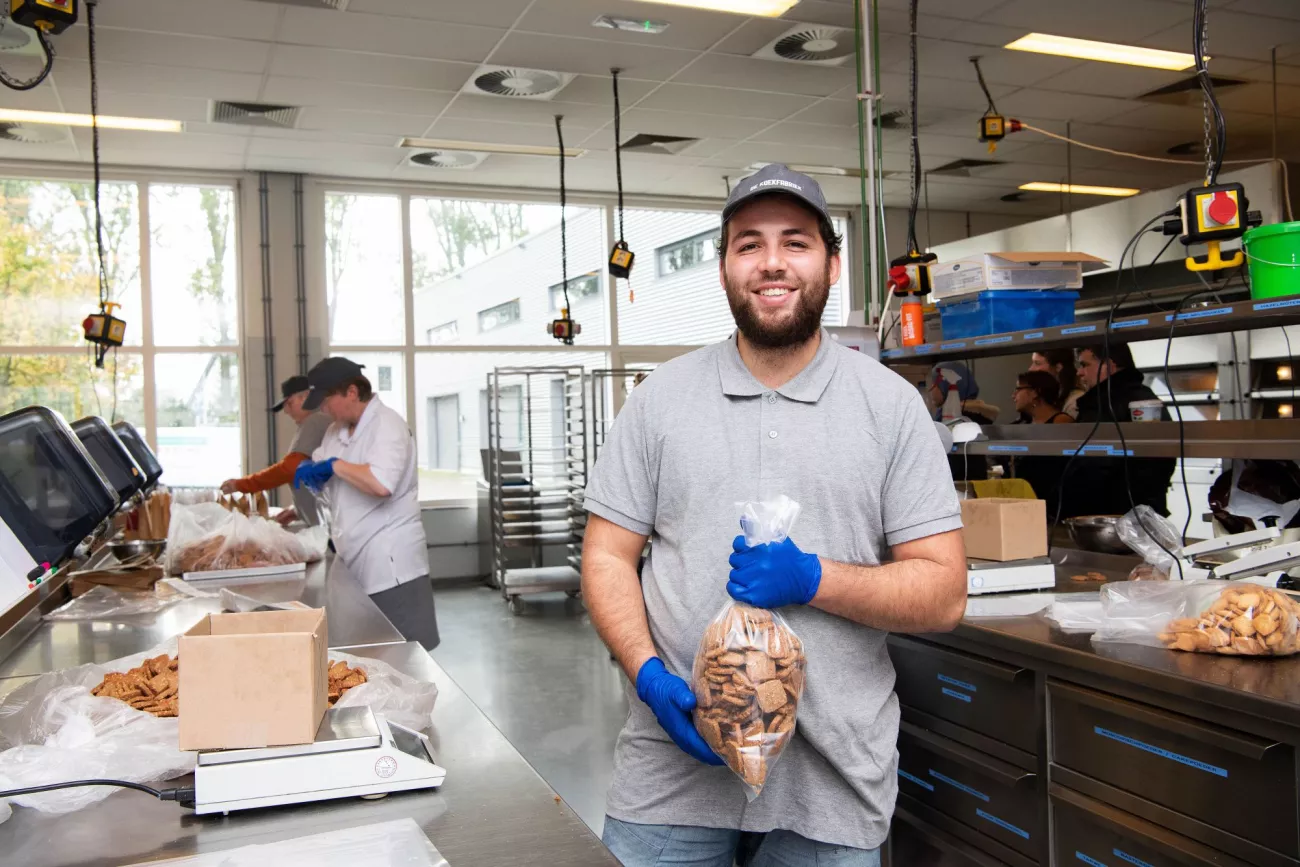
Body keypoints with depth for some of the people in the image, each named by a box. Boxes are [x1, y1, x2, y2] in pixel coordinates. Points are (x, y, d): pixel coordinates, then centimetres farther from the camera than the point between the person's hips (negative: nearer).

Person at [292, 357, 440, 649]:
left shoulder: (387, 426, -15)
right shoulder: (337, 431, 12)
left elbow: (381, 484, -31)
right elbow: (316, 465, 24)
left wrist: (335, 465, -17)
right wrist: (310, 469, 1)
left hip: (390, 564, -9)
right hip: (357, 563, 9)